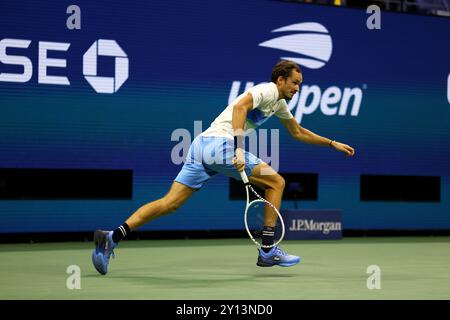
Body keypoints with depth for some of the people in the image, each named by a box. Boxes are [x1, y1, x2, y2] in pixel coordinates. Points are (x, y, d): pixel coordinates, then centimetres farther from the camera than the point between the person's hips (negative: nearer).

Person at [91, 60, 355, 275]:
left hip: (202, 145, 9)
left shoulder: (279, 103, 28)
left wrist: (333, 143, 41)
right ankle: (268, 251, 0)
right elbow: (240, 106, -20)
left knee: (170, 203, -1)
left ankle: (112, 238, -12)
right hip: (220, 142, -9)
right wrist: (238, 149, -29)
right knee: (276, 182, 1)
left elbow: (299, 132, 41)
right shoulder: (268, 90, -2)